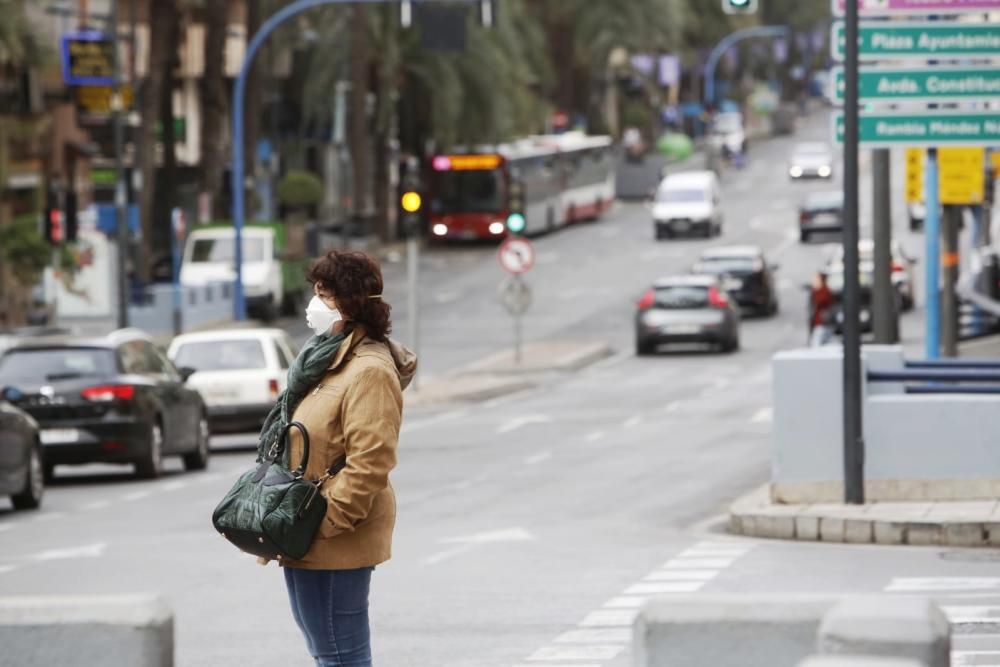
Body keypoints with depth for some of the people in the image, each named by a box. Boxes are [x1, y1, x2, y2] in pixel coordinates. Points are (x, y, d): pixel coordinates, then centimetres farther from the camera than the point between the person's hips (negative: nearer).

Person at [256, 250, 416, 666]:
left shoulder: (369, 372, -17)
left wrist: (326, 522, -22)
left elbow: (369, 463, -24)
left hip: (334, 541, -11)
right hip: (308, 538, 11)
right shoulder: (329, 359, 17)